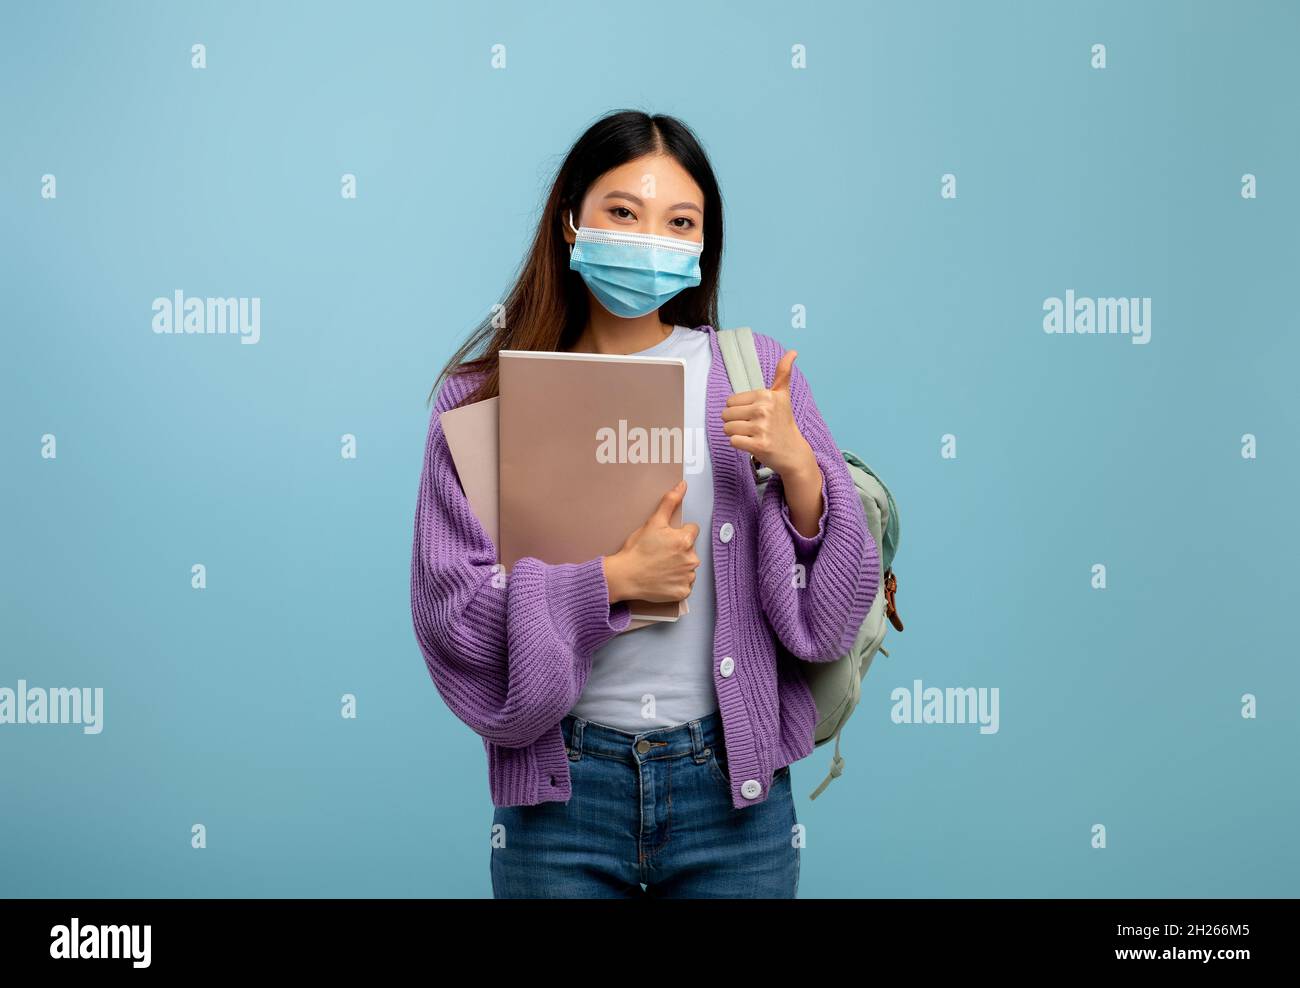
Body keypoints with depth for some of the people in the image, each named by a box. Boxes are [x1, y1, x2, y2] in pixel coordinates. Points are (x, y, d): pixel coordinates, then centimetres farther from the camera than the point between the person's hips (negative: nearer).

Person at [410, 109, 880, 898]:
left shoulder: (757, 375, 1)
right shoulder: (486, 393, -3)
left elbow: (832, 610, 0)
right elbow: (449, 610, -8)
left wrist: (799, 469, -16)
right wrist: (613, 578, -17)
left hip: (732, 784, 1)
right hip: (559, 793, -1)